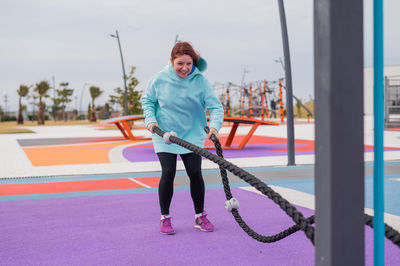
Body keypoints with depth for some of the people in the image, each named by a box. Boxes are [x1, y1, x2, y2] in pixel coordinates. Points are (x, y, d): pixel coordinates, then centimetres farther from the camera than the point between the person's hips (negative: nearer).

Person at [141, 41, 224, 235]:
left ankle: (200, 216, 16)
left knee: (195, 173, -4)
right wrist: (150, 119, -11)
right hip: (164, 135, -1)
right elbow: (147, 100, 6)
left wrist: (215, 125, -30)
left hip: (192, 136, 1)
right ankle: (165, 218, 8)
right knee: (168, 173, -10)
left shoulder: (200, 81, -10)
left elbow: (215, 106, -12)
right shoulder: (159, 80, -9)